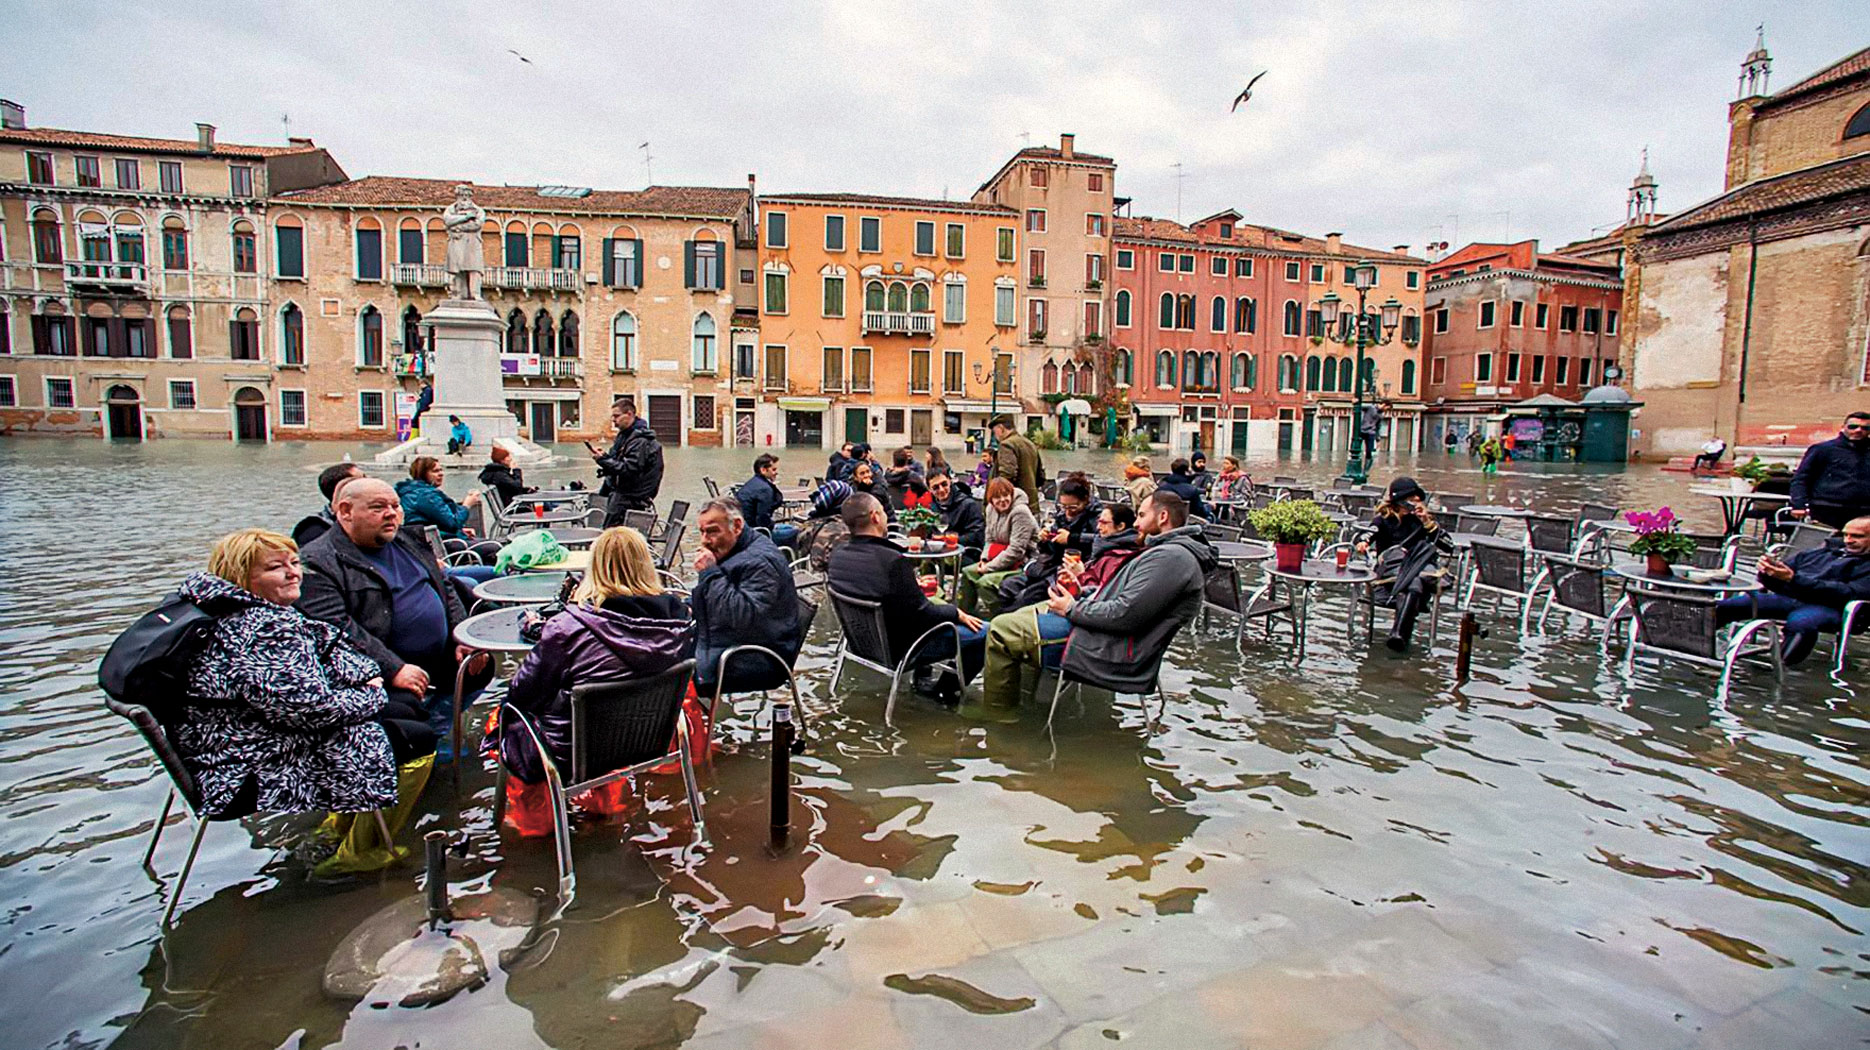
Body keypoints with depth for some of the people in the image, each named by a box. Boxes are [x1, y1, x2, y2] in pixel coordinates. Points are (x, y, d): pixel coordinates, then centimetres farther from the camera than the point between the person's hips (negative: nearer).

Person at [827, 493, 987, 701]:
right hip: (898, 648, -8)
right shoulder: (891, 561, -31)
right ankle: (947, 690, 12)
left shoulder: (837, 555, -7)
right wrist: (957, 613, -5)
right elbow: (922, 613, -23)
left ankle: (922, 679, 32)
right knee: (985, 633, -3)